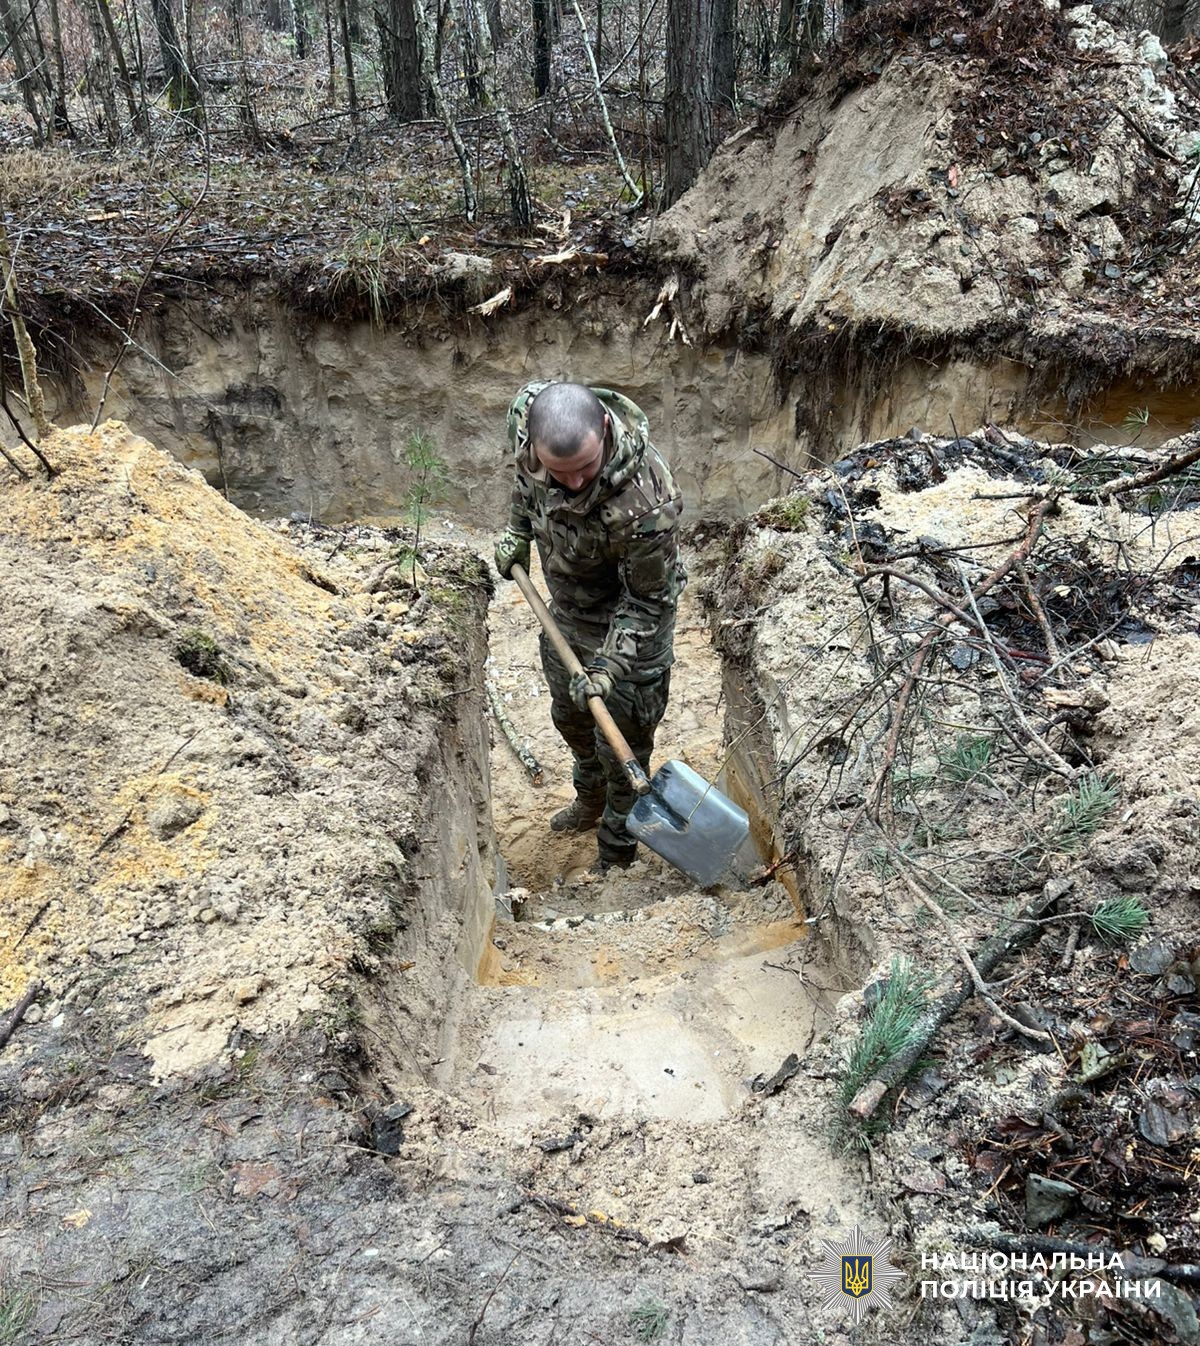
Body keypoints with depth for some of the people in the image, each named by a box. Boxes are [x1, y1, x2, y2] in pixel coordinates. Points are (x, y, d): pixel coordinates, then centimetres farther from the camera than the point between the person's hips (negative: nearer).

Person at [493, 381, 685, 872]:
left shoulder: (644, 504, -41)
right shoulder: (527, 413, -25)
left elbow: (648, 598, -24)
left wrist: (608, 664, -28)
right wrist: (518, 529, 2)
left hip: (626, 621, -6)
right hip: (565, 607, 7)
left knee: (621, 744, 10)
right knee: (569, 712, 27)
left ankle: (617, 854, 36)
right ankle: (590, 800, 57)